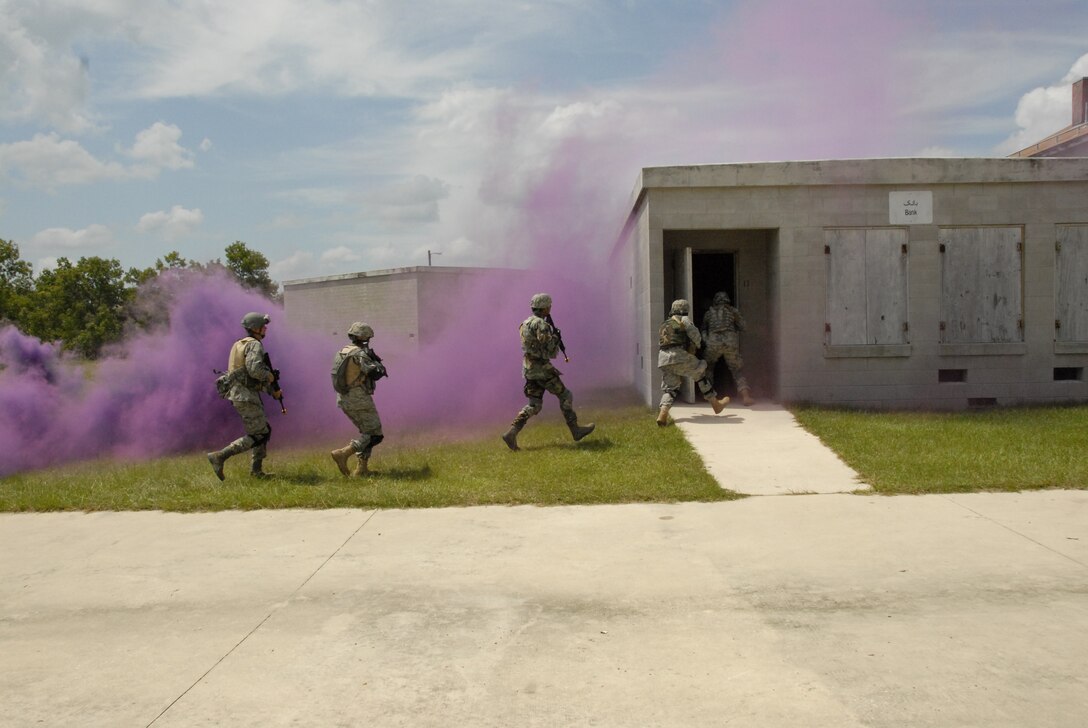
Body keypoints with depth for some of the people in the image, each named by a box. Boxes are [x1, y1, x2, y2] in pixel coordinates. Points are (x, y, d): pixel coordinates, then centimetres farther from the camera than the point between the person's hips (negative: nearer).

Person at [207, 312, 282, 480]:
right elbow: (255, 370, -28)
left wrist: (273, 390, 23)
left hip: (241, 395, 10)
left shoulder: (242, 345, 20)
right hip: (246, 397, -10)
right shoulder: (254, 345, -12)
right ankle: (219, 457, -10)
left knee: (264, 431, 16)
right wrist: (270, 376, -9)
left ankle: (256, 469, 18)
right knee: (257, 436, -6)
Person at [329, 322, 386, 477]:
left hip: (343, 400, 9)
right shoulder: (360, 354, -15)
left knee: (366, 431, 19)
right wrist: (377, 362, 0)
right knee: (374, 434, -2)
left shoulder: (340, 353, 11)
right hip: (360, 400, -9)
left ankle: (361, 468, 13)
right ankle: (343, 453, -16)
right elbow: (376, 373, -21)